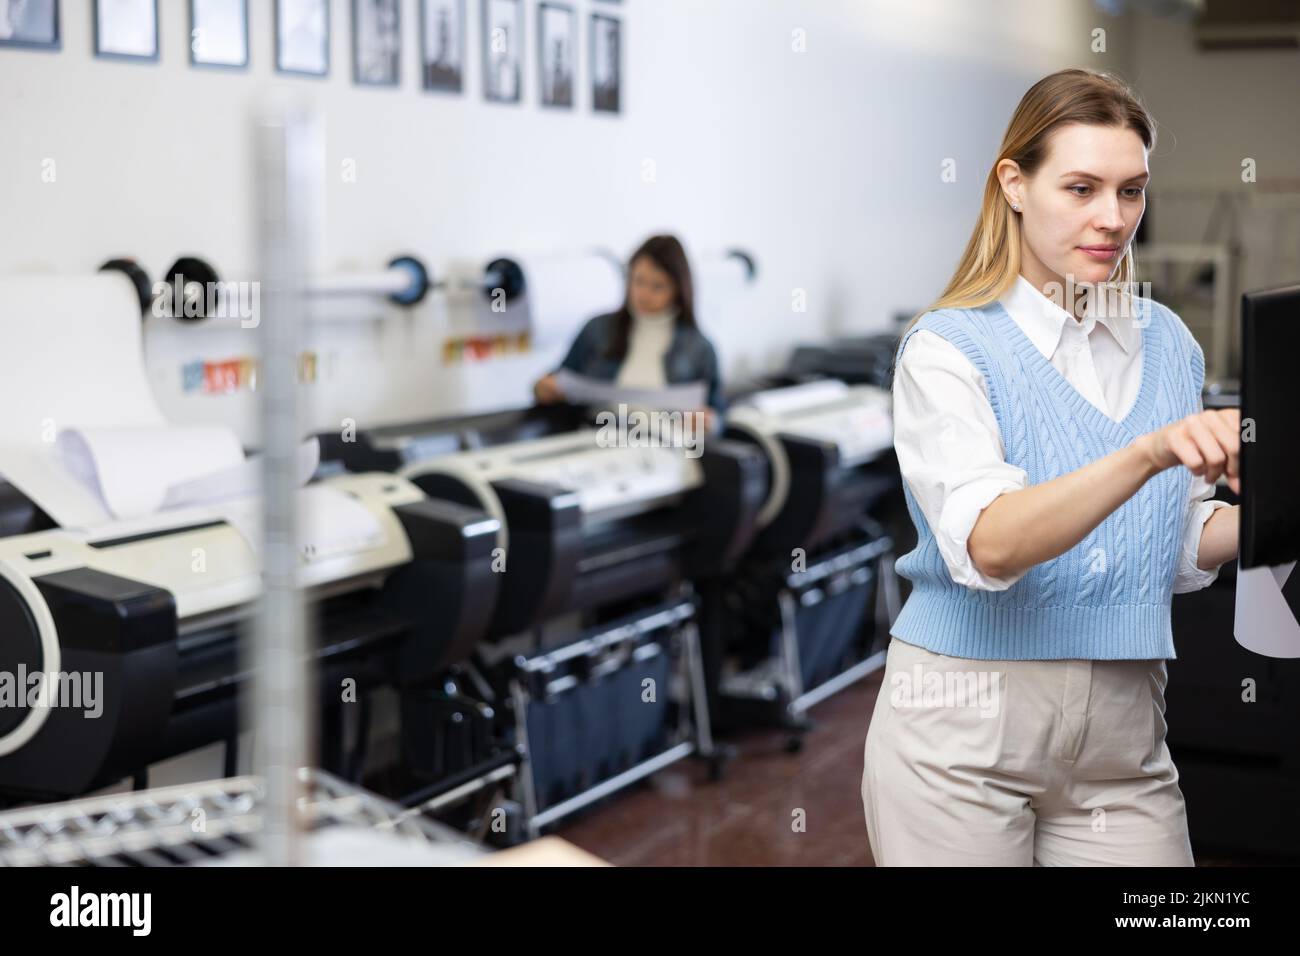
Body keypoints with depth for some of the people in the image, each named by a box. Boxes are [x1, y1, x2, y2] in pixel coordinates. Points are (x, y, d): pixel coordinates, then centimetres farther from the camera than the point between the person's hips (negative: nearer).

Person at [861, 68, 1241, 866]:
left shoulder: (1168, 345, 6)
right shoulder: (948, 350, -10)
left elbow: (1177, 551, 13)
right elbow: (989, 544, -25)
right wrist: (1147, 455, -37)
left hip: (1125, 735, 4)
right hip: (966, 725, -4)